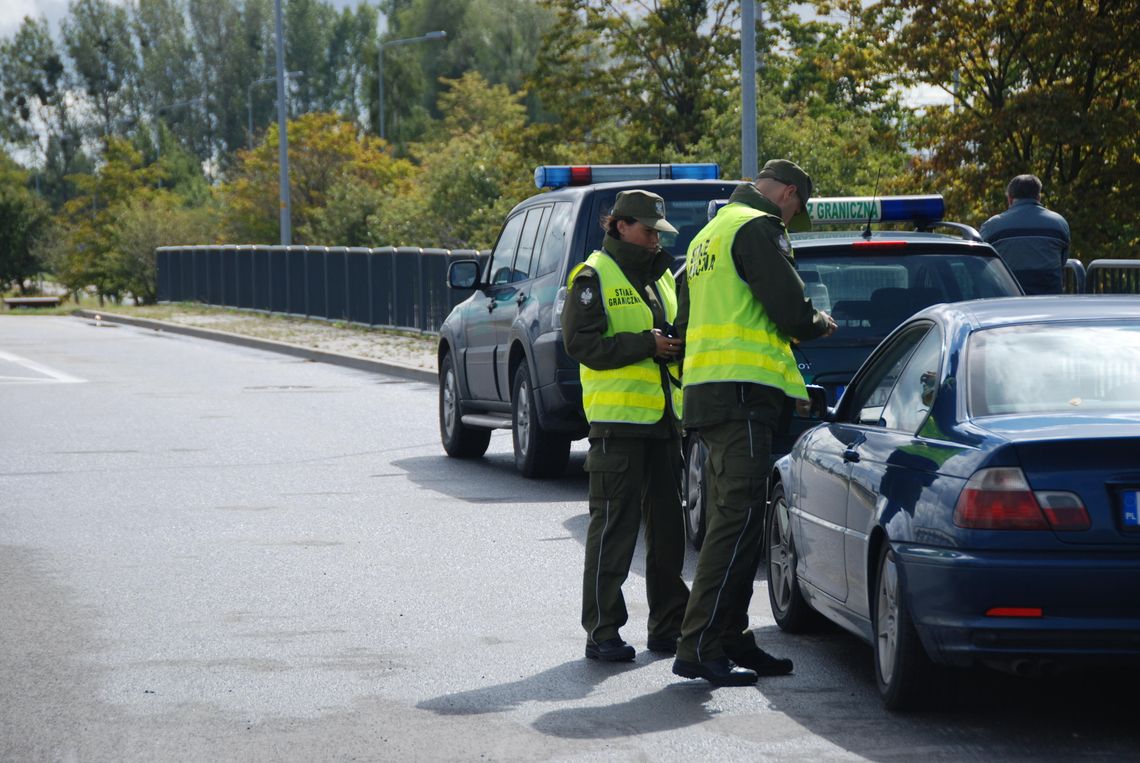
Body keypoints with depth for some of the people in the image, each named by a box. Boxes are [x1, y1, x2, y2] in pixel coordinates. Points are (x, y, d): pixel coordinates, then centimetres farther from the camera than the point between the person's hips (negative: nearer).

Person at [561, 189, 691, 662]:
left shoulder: (662, 277, 19)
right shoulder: (594, 277, -4)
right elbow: (580, 341, -14)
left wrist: (679, 346, 5)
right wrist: (646, 345, -19)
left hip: (664, 418, 7)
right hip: (618, 417, -7)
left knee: (667, 524, 10)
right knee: (614, 526, -7)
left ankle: (669, 625, 18)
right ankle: (602, 631, -3)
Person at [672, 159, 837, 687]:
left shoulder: (709, 234, 24)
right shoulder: (758, 227, -7)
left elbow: (685, 323, 29)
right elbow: (791, 311, -15)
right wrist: (821, 324, 7)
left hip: (705, 387, 10)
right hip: (742, 391, -10)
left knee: (730, 520, 13)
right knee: (738, 519, -12)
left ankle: (731, 640, 16)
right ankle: (699, 648, -16)